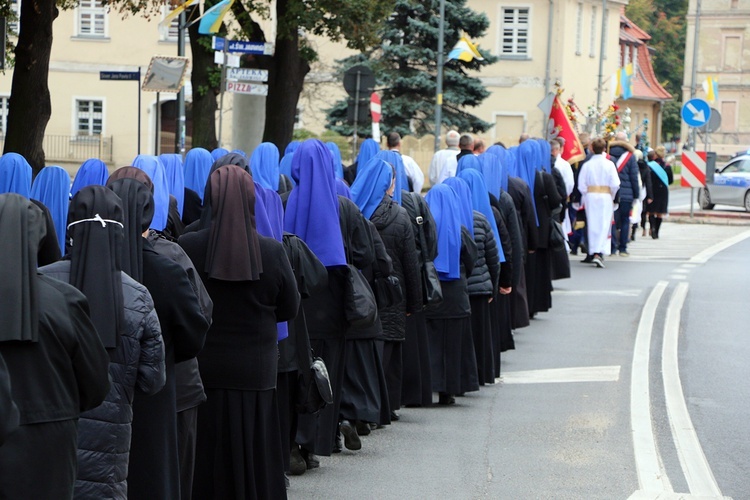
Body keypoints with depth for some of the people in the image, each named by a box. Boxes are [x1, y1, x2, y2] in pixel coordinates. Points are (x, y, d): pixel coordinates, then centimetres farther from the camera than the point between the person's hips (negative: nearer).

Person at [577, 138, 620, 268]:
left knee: (592, 225, 9)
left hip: (590, 195, 2)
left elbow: (581, 185, -3)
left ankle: (593, 252, 11)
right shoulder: (609, 164, -6)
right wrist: (612, 196, 8)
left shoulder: (587, 165, -2)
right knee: (604, 225, -1)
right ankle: (599, 252, -15)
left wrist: (585, 197, 11)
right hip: (605, 196, -2)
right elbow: (615, 184, -8)